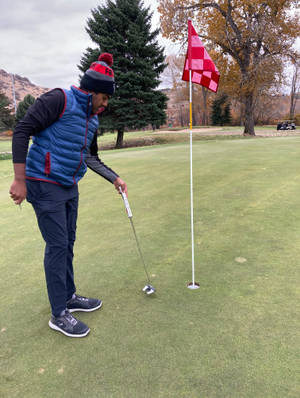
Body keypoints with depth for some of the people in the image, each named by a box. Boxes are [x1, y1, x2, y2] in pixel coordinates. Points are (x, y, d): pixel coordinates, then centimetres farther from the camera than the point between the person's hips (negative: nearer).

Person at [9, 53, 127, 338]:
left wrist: (115, 179, 17)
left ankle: (69, 297, 30)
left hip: (70, 187, 8)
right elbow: (21, 131, -17)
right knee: (57, 246, -5)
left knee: (67, 243, 14)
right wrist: (20, 180, -20)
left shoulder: (91, 117, 12)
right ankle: (59, 314, 9)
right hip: (45, 186, -8)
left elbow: (91, 158, 23)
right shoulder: (58, 100, -13)